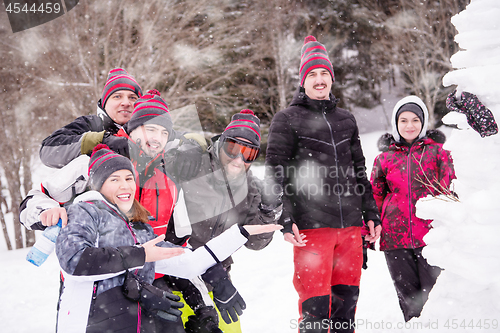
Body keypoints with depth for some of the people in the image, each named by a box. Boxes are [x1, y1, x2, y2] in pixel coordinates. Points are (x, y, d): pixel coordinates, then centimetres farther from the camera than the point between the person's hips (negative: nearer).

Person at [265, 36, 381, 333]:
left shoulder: (346, 120, 18)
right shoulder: (287, 120, 4)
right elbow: (276, 175, -2)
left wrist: (371, 213, 16)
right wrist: (285, 219, -11)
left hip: (350, 224, 5)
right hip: (311, 225, -5)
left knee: (347, 299, 10)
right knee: (315, 306, -6)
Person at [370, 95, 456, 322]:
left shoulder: (437, 151, 7)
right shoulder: (384, 158, 12)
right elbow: (374, 199, 15)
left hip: (431, 235, -2)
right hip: (395, 237, 2)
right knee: (408, 299, 7)